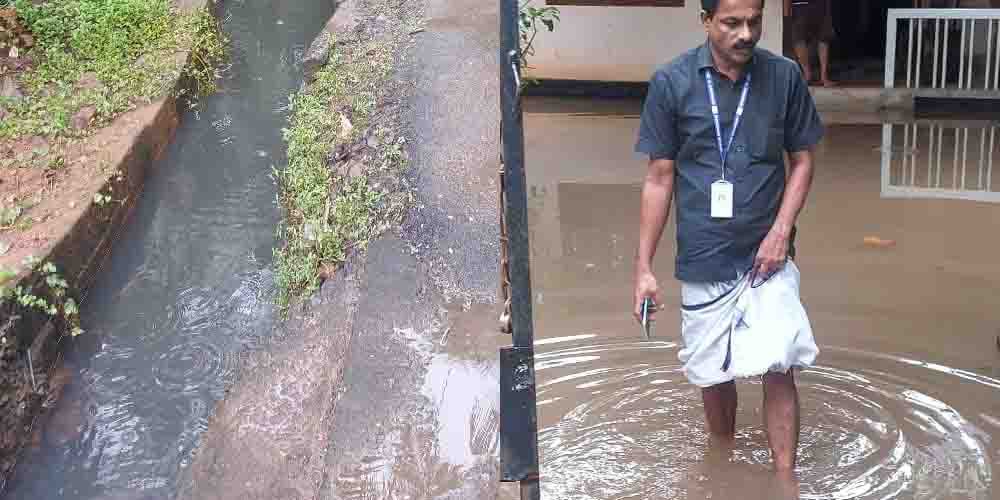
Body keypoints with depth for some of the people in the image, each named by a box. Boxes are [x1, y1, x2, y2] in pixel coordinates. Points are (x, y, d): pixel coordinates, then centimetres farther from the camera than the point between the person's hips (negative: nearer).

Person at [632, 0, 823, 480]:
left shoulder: (784, 76, -4)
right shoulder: (671, 82, -7)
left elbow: (802, 160, 5)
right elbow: (659, 178, -2)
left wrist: (781, 230, -9)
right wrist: (643, 268, -3)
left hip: (767, 253, 0)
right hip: (703, 260, 0)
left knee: (778, 368, -10)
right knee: (713, 375, 12)